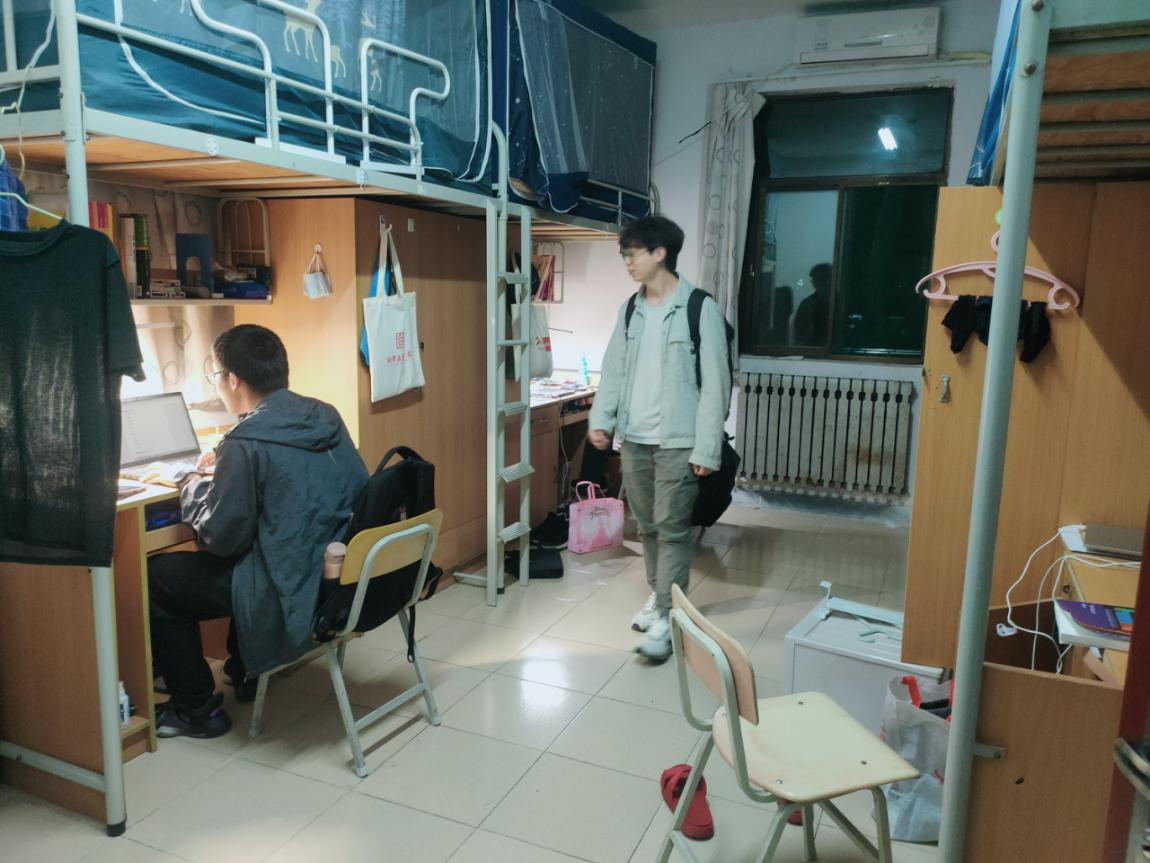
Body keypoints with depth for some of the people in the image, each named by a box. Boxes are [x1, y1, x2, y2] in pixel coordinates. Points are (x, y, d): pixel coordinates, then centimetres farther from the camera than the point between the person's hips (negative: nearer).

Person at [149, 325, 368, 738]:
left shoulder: (246, 443, -19)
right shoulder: (327, 417, 3)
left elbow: (221, 538, -11)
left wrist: (194, 485, 6)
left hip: (296, 595, -8)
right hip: (347, 576, 8)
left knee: (155, 577, 10)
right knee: (244, 557, 35)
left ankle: (197, 710, 21)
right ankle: (244, 673, 44)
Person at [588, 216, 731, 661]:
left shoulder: (700, 309, -10)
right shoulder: (630, 310, 9)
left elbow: (715, 384, -11)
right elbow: (614, 370, 12)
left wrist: (707, 448, -15)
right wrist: (601, 418, -2)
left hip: (678, 441, -6)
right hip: (634, 438, 6)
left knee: (672, 529, -2)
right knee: (647, 525, 15)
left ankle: (667, 618, 6)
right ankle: (659, 596, 31)